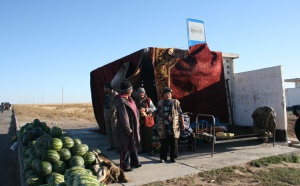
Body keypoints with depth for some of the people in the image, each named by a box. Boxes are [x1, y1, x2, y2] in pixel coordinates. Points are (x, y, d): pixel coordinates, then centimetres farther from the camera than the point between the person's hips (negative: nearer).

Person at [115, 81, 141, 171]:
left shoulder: (129, 99, 10)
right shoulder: (121, 101, -20)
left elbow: (135, 112, 15)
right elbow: (123, 117, -21)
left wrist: (137, 125, 12)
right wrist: (128, 129, -19)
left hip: (134, 127, 10)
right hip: (126, 129, -9)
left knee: (134, 145, 20)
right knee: (126, 147, 2)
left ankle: (134, 162, 35)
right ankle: (125, 166, 15)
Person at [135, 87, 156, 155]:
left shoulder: (148, 100, -3)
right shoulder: (137, 101, 8)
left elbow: (154, 108, -7)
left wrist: (145, 109, -17)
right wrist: (138, 111, -6)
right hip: (140, 120, 4)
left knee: (148, 135, -1)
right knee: (142, 135, 6)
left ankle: (149, 149, 10)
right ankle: (143, 148, 20)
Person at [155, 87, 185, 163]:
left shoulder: (176, 102, 7)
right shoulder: (160, 103, 10)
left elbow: (180, 114, 6)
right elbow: (156, 114, 14)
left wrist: (182, 123, 1)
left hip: (174, 126, 0)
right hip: (163, 127, 1)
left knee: (174, 143, 3)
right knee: (164, 143, 5)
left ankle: (173, 157, 16)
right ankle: (163, 157, 16)